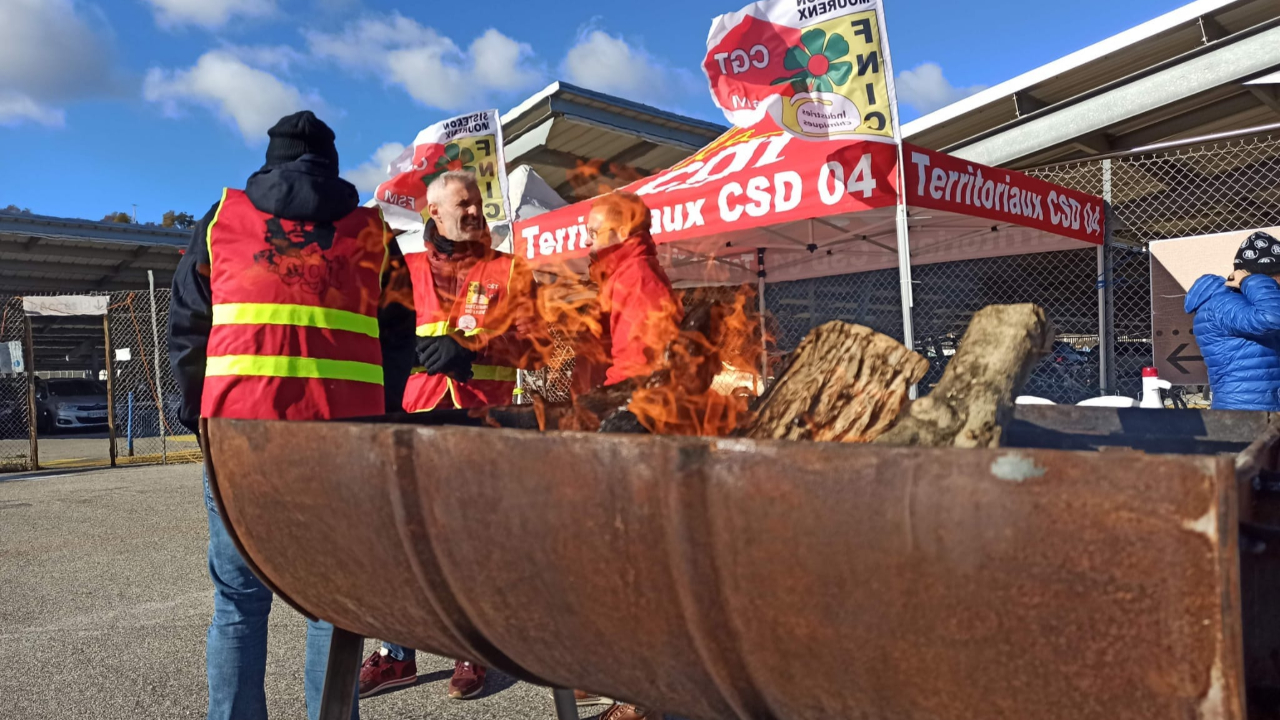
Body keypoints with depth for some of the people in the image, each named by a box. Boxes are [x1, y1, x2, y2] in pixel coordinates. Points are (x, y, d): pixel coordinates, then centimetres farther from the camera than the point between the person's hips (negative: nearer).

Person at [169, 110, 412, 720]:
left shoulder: (223, 217, 15)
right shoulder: (371, 230, 15)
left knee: (240, 598, 8)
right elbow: (397, 338, 10)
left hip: (240, 425, 0)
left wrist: (197, 410, 20)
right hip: (344, 431, 0)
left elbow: (187, 325, 13)